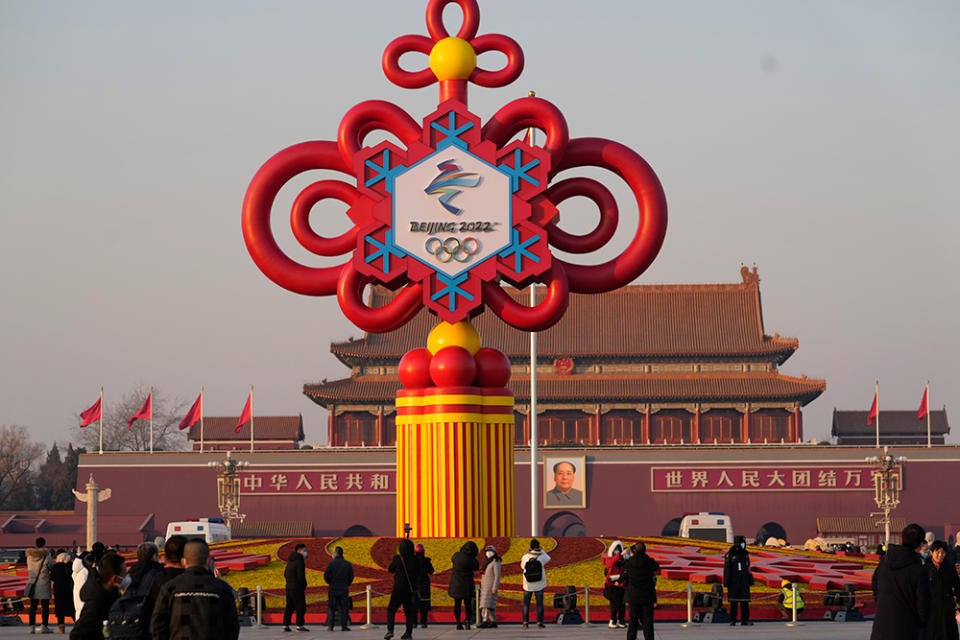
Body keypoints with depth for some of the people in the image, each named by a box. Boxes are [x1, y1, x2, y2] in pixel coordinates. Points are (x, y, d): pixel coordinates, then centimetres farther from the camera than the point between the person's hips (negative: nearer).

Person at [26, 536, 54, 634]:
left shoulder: (30, 556, 4)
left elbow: (29, 567, 14)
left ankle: (32, 626, 4)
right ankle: (44, 627, -2)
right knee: (45, 606, 1)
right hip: (44, 584, -4)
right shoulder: (46, 555, -10)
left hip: (32, 582, 4)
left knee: (33, 606, 7)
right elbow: (52, 566, -1)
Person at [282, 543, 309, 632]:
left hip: (289, 587, 8)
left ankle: (285, 625, 11)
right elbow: (301, 576, -20)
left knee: (289, 607, 12)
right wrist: (304, 587, -7)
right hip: (297, 588, -8)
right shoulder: (299, 561, -15)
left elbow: (285, 574, 19)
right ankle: (299, 625, -6)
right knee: (301, 606, -3)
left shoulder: (290, 561, 13)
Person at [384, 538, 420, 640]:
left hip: (398, 589, -3)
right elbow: (418, 574, 7)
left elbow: (390, 570, 3)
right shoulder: (416, 560, -2)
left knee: (391, 609, 6)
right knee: (408, 611, 12)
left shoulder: (397, 559, -12)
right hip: (410, 589, 3)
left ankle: (390, 630, -9)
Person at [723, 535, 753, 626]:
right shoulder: (730, 555, -7)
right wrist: (726, 583, -12)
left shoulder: (745, 554, 7)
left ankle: (745, 620, 3)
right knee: (734, 601, -1)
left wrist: (750, 581, 10)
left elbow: (747, 568, 12)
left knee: (745, 601, 0)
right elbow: (727, 569, -7)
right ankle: (733, 620, 6)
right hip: (734, 582, -4)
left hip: (744, 581, 4)